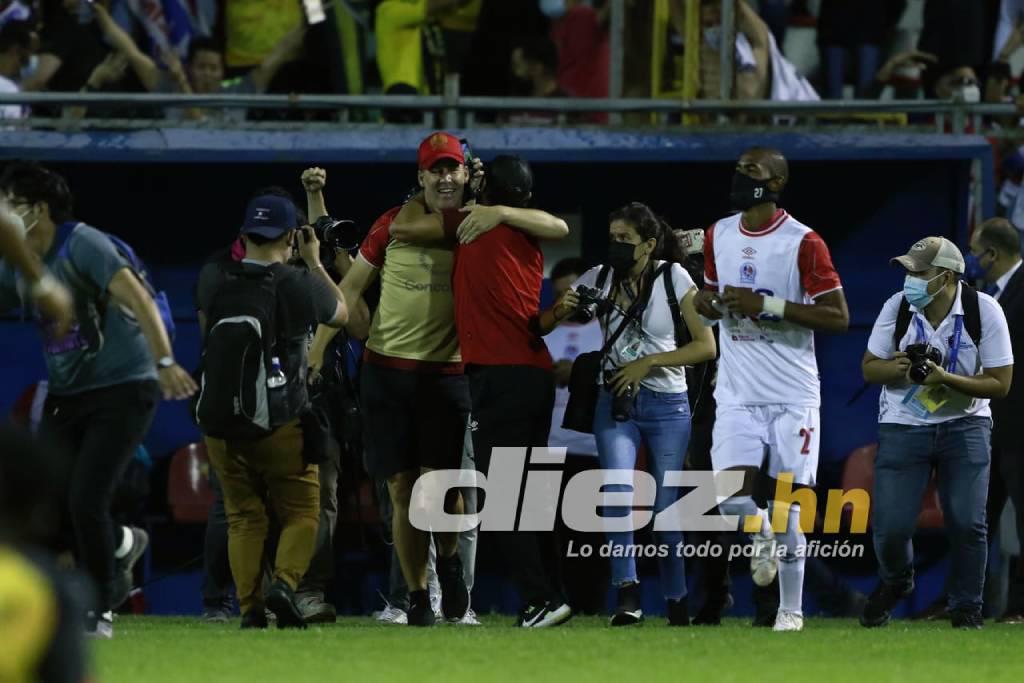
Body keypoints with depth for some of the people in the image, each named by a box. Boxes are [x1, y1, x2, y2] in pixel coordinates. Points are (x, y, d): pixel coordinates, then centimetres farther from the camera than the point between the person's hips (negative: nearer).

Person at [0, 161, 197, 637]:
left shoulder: (83, 246, -16)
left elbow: (138, 299, -27)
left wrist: (164, 361, -39)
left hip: (122, 389, -8)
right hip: (65, 397, 8)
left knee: (85, 500, -15)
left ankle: (101, 609, 3)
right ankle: (121, 545, 27)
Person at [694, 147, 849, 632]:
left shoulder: (802, 243, -9)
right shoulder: (718, 236, 9)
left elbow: (838, 317, -10)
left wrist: (768, 306, -18)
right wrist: (707, 302, -1)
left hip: (791, 396, -4)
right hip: (737, 393, 4)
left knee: (787, 508, -2)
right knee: (731, 495, -12)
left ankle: (791, 611, 11)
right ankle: (760, 533, 23)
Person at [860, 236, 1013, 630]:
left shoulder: (983, 311, -15)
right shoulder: (897, 307, -11)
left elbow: (1000, 384, -12)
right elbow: (870, 368, 0)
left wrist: (946, 379, -26)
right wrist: (895, 368, -23)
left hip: (964, 425, -1)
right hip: (903, 426, 1)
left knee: (967, 523, -8)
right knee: (890, 527, -6)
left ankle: (966, 607, 14)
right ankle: (894, 583, 28)